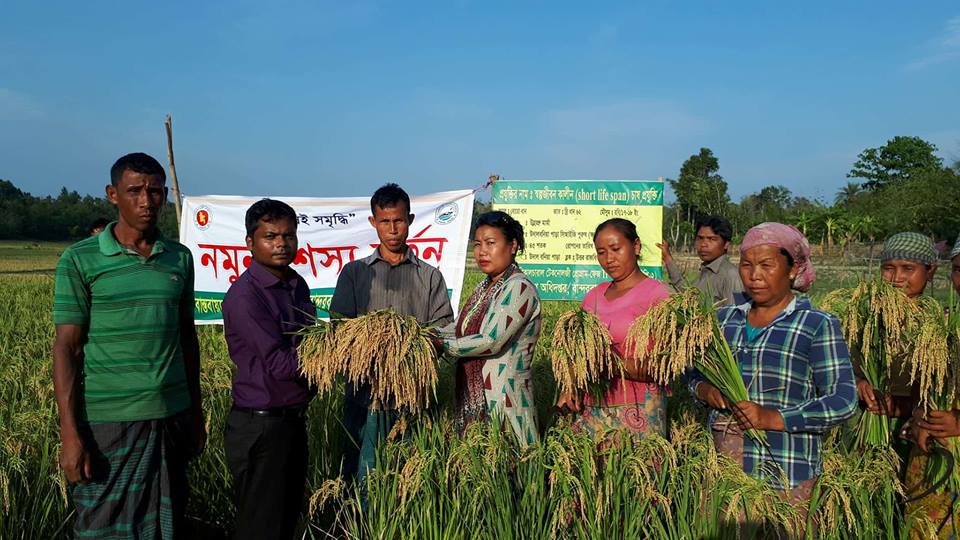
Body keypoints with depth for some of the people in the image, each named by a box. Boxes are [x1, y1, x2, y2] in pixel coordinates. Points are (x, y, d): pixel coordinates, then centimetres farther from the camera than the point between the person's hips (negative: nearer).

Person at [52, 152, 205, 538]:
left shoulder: (180, 259, 7)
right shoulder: (80, 260, -3)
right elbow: (67, 348, -5)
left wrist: (196, 412, 14)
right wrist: (70, 434, -10)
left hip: (171, 419, 3)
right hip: (108, 422, -3)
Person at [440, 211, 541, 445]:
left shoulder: (519, 288, -14)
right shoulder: (485, 287, 13)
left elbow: (491, 342, -21)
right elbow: (459, 329, 11)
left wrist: (440, 346, -15)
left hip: (503, 399, -8)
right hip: (473, 398, 8)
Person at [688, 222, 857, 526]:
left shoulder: (818, 325, -4)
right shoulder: (725, 319, 10)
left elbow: (842, 400, -9)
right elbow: (696, 373, 19)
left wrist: (774, 419, -20)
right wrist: (705, 390, -5)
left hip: (785, 471, -4)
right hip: (721, 465, 4)